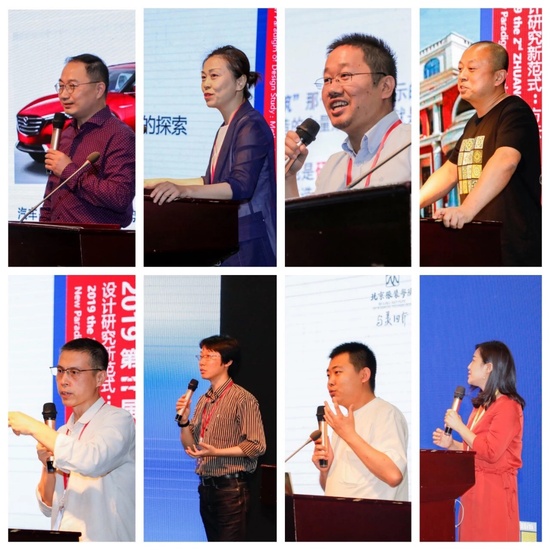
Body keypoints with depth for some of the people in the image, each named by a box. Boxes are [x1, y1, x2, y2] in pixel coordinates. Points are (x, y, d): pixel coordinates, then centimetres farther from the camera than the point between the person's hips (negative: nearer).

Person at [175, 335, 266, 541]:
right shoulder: (203, 400, 13)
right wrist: (183, 420, -3)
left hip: (230, 487, -7)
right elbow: (189, 445, 15)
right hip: (206, 486, 7)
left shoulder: (242, 399, -10)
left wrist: (216, 452, -22)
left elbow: (257, 445, -15)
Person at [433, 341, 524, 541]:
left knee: (491, 540, -5)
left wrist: (459, 426, -14)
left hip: (493, 489, -9)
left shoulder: (507, 406, -13)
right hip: (474, 486, 9)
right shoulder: (482, 404, 16)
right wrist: (451, 444, 4)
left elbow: (490, 452, -21)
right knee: (474, 540, 8)